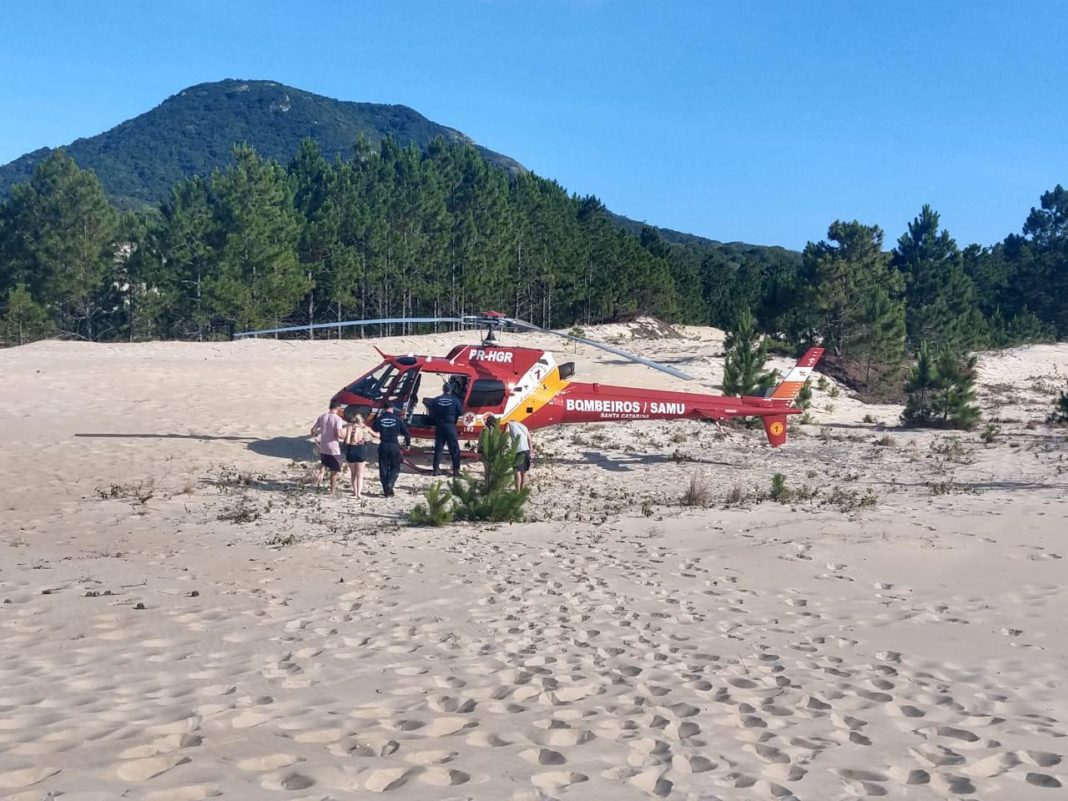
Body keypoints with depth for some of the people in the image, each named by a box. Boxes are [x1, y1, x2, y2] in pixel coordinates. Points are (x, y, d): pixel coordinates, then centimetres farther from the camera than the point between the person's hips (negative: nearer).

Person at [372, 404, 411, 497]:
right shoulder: (398, 419, -4)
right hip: (394, 446, -1)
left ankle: (386, 490, 10)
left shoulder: (379, 419, -3)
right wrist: (408, 443, 16)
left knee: (383, 468, 10)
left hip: (383, 446, 1)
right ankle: (390, 484, -12)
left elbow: (373, 430, 7)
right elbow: (406, 432, 0)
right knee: (395, 468, 11)